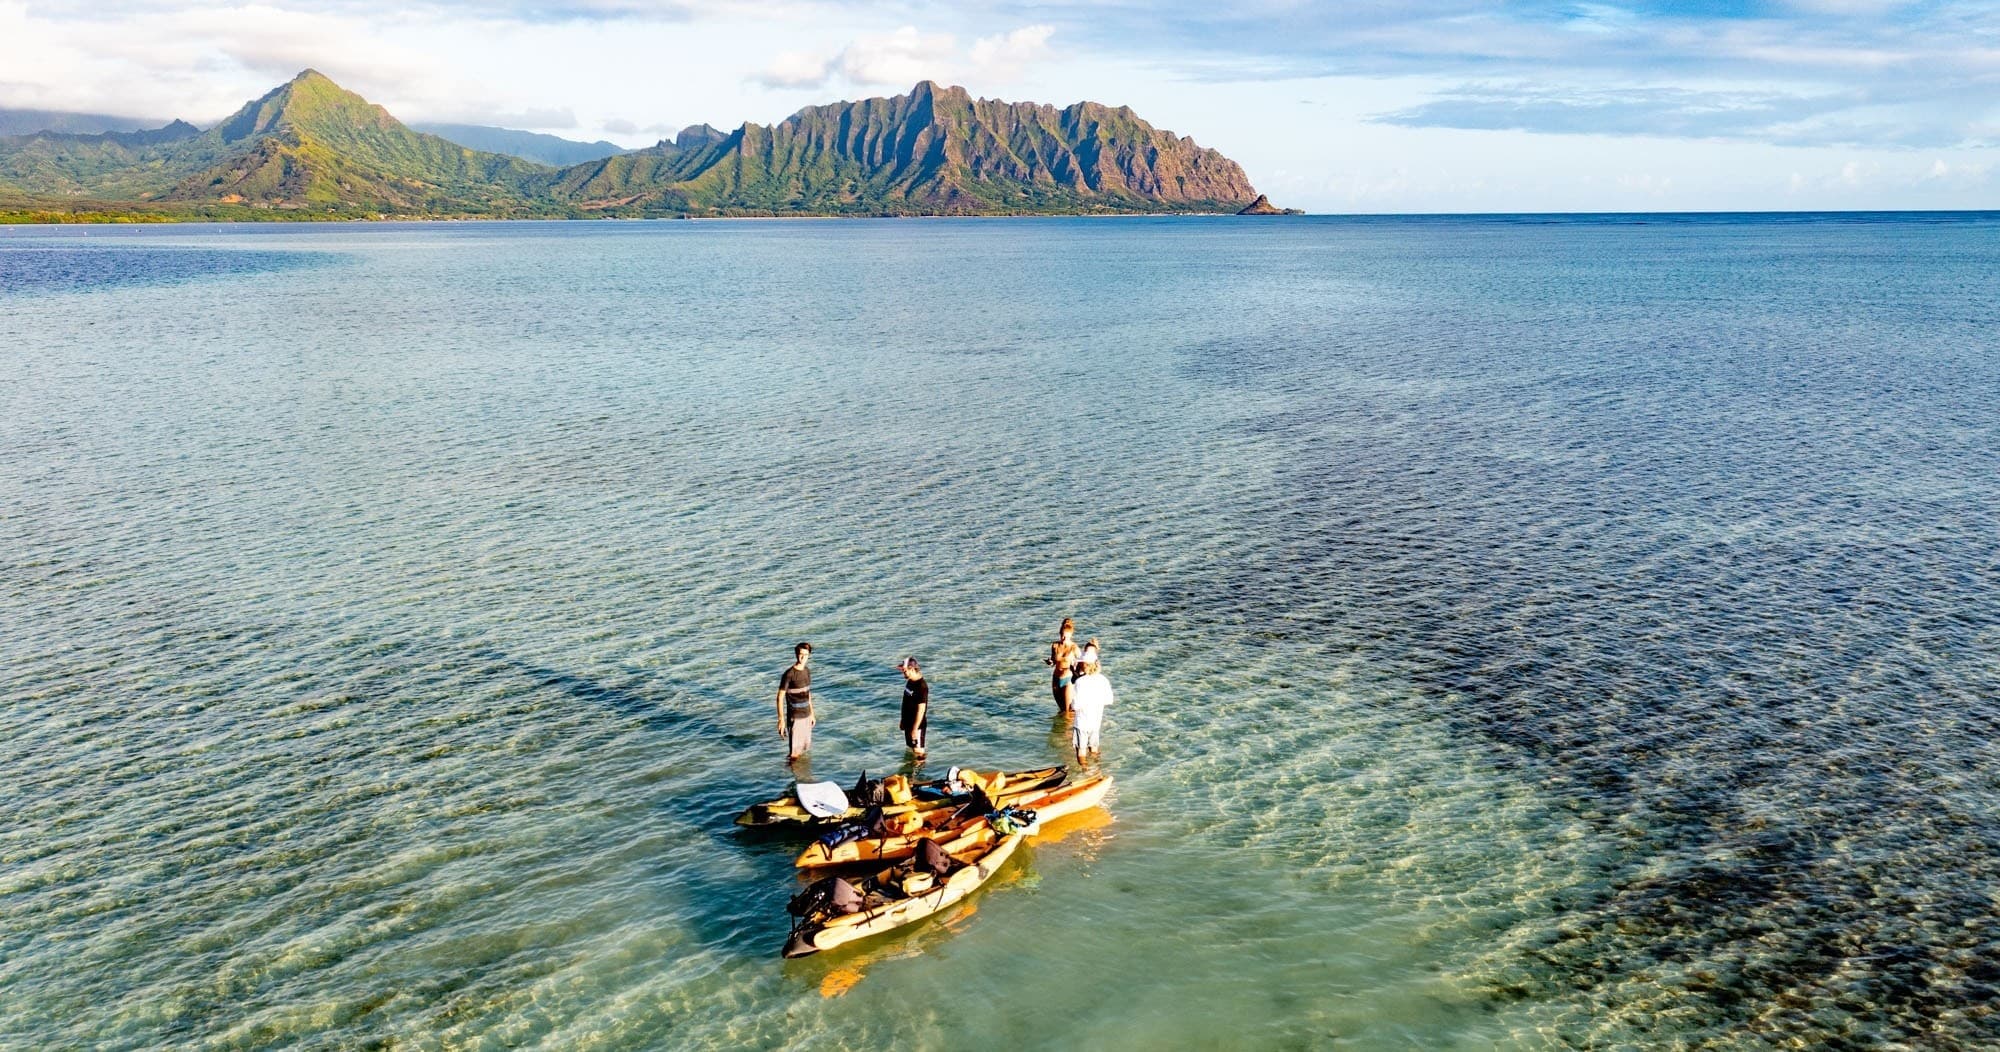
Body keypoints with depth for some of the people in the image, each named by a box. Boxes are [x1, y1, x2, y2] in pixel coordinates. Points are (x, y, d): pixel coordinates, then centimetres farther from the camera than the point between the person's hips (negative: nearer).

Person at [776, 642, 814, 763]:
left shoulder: (807, 671, 5)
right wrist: (781, 720, -19)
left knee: (805, 748, 16)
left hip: (806, 716, 7)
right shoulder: (789, 674, -17)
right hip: (794, 718, -7)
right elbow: (780, 697, -16)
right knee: (794, 752, -3)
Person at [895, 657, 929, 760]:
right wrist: (903, 721, 18)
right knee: (911, 748, 20)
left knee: (918, 750, 2)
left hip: (917, 724, -9)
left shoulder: (921, 686, -25)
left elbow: (921, 709, -24)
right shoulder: (910, 681, 3)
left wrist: (915, 729, -23)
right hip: (908, 722, 9)